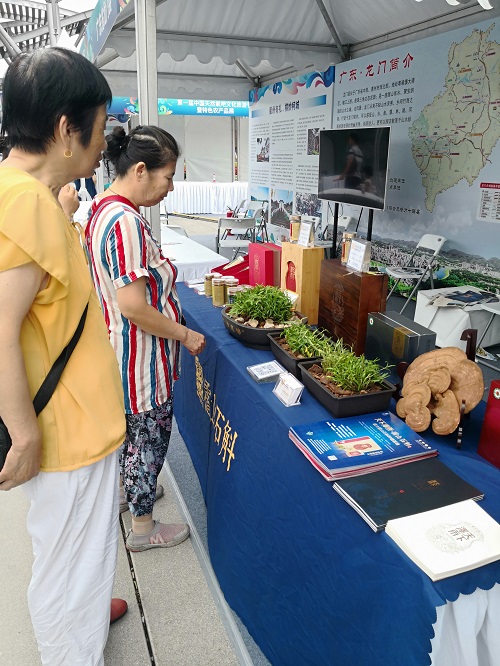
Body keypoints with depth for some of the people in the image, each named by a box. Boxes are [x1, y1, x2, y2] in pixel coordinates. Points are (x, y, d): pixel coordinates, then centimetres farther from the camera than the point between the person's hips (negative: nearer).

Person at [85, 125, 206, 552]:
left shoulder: (104, 208, 5)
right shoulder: (126, 222, -27)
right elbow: (134, 308, -28)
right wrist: (185, 335, -18)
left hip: (120, 346, 10)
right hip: (141, 354, -10)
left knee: (132, 425, 27)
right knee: (150, 434, 8)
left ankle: (128, 488, 50)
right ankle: (143, 528, 28)